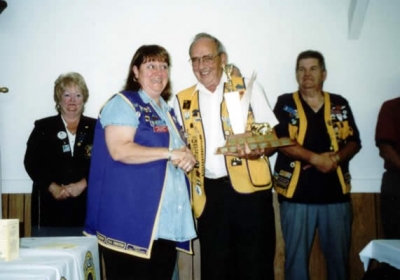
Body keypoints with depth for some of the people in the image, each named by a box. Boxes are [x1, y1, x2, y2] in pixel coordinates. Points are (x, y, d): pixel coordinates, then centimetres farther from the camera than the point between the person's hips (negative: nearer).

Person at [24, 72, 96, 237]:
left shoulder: (94, 128, 9)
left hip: (86, 207, 0)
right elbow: (31, 162, 2)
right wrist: (53, 188, -10)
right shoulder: (43, 127, 10)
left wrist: (82, 184, -13)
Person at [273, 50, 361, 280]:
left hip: (336, 192, 2)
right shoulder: (285, 103, 3)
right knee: (296, 255, 5)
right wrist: (315, 158, -18)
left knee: (339, 255, 10)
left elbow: (354, 142, 6)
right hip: (297, 193, -2)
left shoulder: (340, 104, 10)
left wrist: (335, 159, -14)